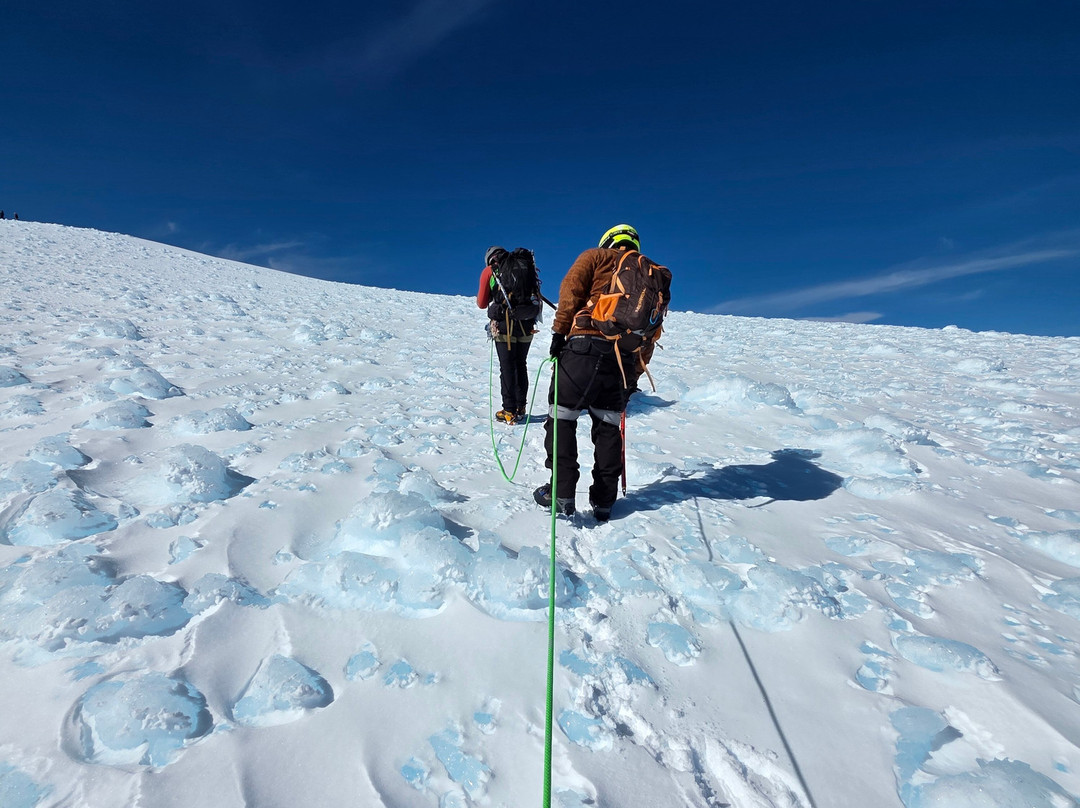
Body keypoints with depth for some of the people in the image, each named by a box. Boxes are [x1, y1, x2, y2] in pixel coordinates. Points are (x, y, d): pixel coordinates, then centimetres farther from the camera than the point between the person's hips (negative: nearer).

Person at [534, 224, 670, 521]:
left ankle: (562, 493, 1)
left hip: (586, 346, -4)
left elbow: (571, 288, -3)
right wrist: (633, 377, 22)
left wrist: (559, 330, -5)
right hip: (624, 359, 5)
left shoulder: (596, 256, 15)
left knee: (562, 417, 4)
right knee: (609, 427, 12)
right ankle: (603, 501, 15)